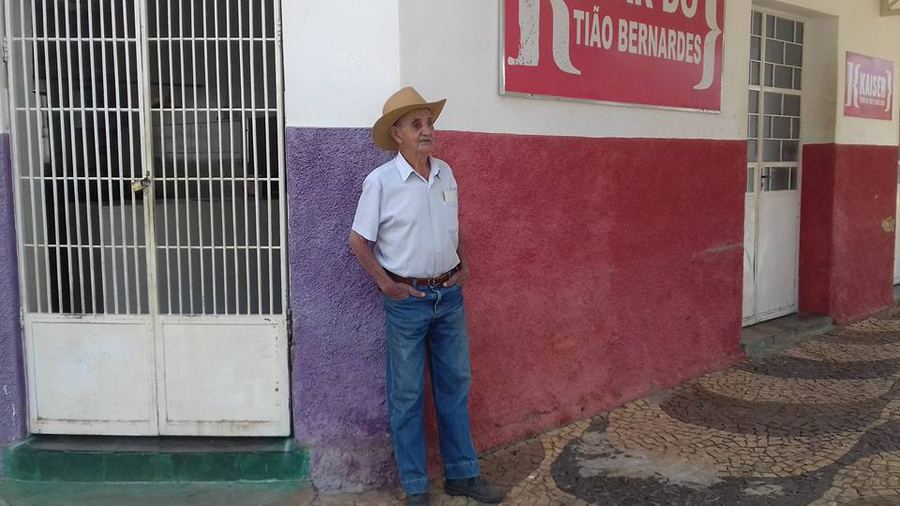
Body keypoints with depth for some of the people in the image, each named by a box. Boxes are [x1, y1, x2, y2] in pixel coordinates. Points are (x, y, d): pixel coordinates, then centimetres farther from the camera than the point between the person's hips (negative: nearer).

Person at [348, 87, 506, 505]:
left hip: (449, 295, 5)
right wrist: (385, 283, -10)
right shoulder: (380, 181, -12)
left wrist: (463, 265, 7)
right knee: (407, 395, 5)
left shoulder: (445, 173, 3)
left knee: (455, 385, 13)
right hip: (408, 299, -5)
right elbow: (358, 241, -6)